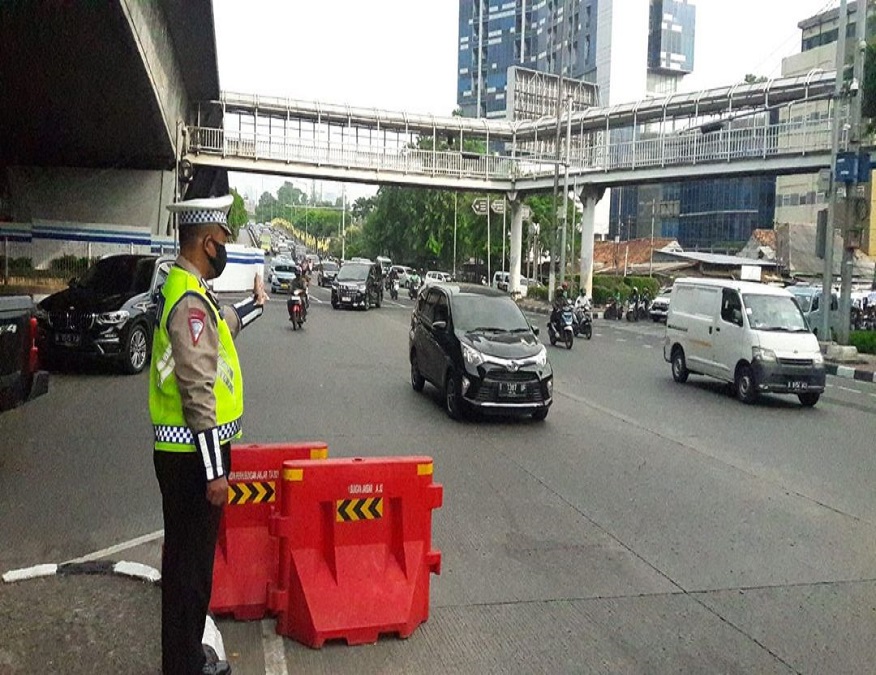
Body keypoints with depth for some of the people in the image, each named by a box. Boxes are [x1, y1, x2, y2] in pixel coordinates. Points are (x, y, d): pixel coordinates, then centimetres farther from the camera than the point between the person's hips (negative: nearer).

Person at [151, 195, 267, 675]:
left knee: (189, 555, 21)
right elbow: (198, 393, -25)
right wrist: (214, 470, -23)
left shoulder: (185, 289, 10)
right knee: (190, 561, 3)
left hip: (185, 451, 10)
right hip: (192, 454, -10)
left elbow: (222, 326, 32)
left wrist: (256, 304, 42)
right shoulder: (191, 301, -22)